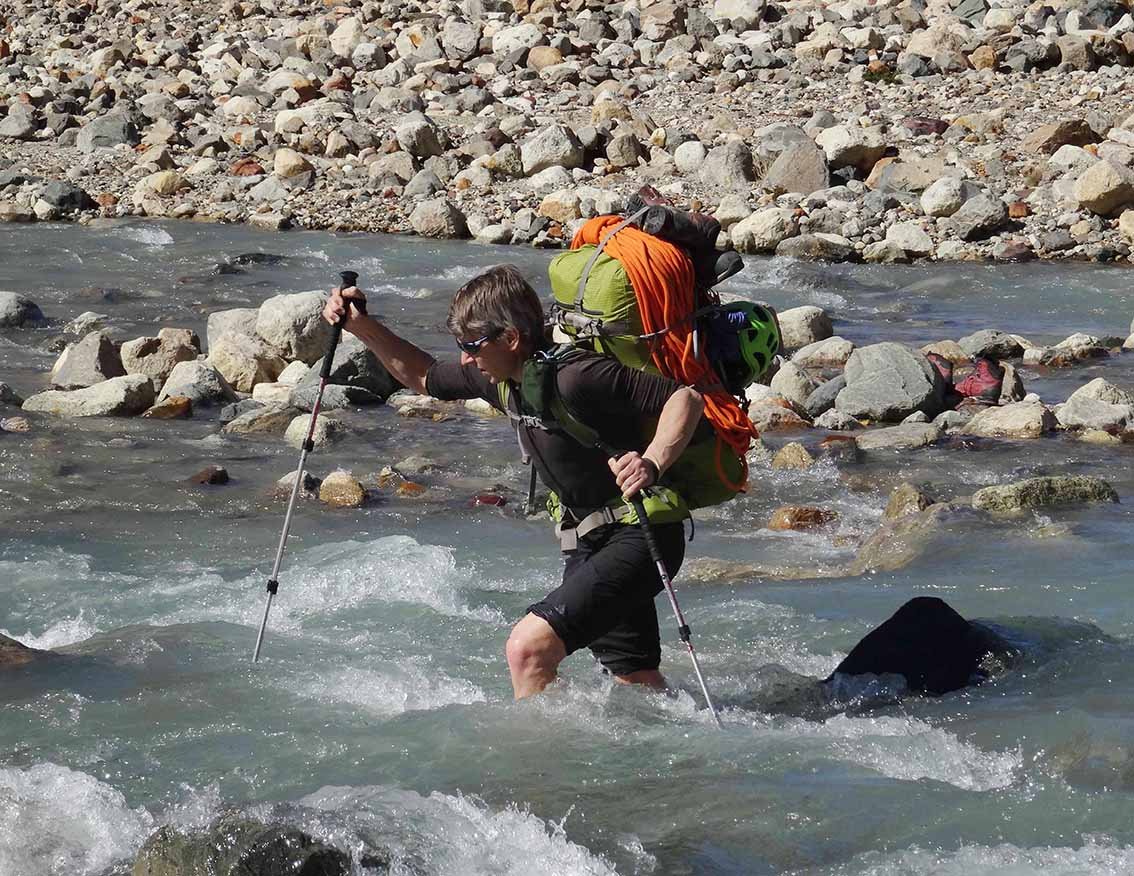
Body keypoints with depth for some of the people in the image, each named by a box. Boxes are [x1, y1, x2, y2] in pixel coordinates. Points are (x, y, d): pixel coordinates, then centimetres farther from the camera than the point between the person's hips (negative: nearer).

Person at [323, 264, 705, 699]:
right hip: (590, 545, 9)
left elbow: (687, 398, -25)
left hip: (638, 537, -9)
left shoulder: (579, 377, -25)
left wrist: (652, 464, -40)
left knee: (528, 648, -21)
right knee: (640, 688, 17)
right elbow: (423, 377, 20)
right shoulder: (503, 377, 2)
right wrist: (363, 328, 8)